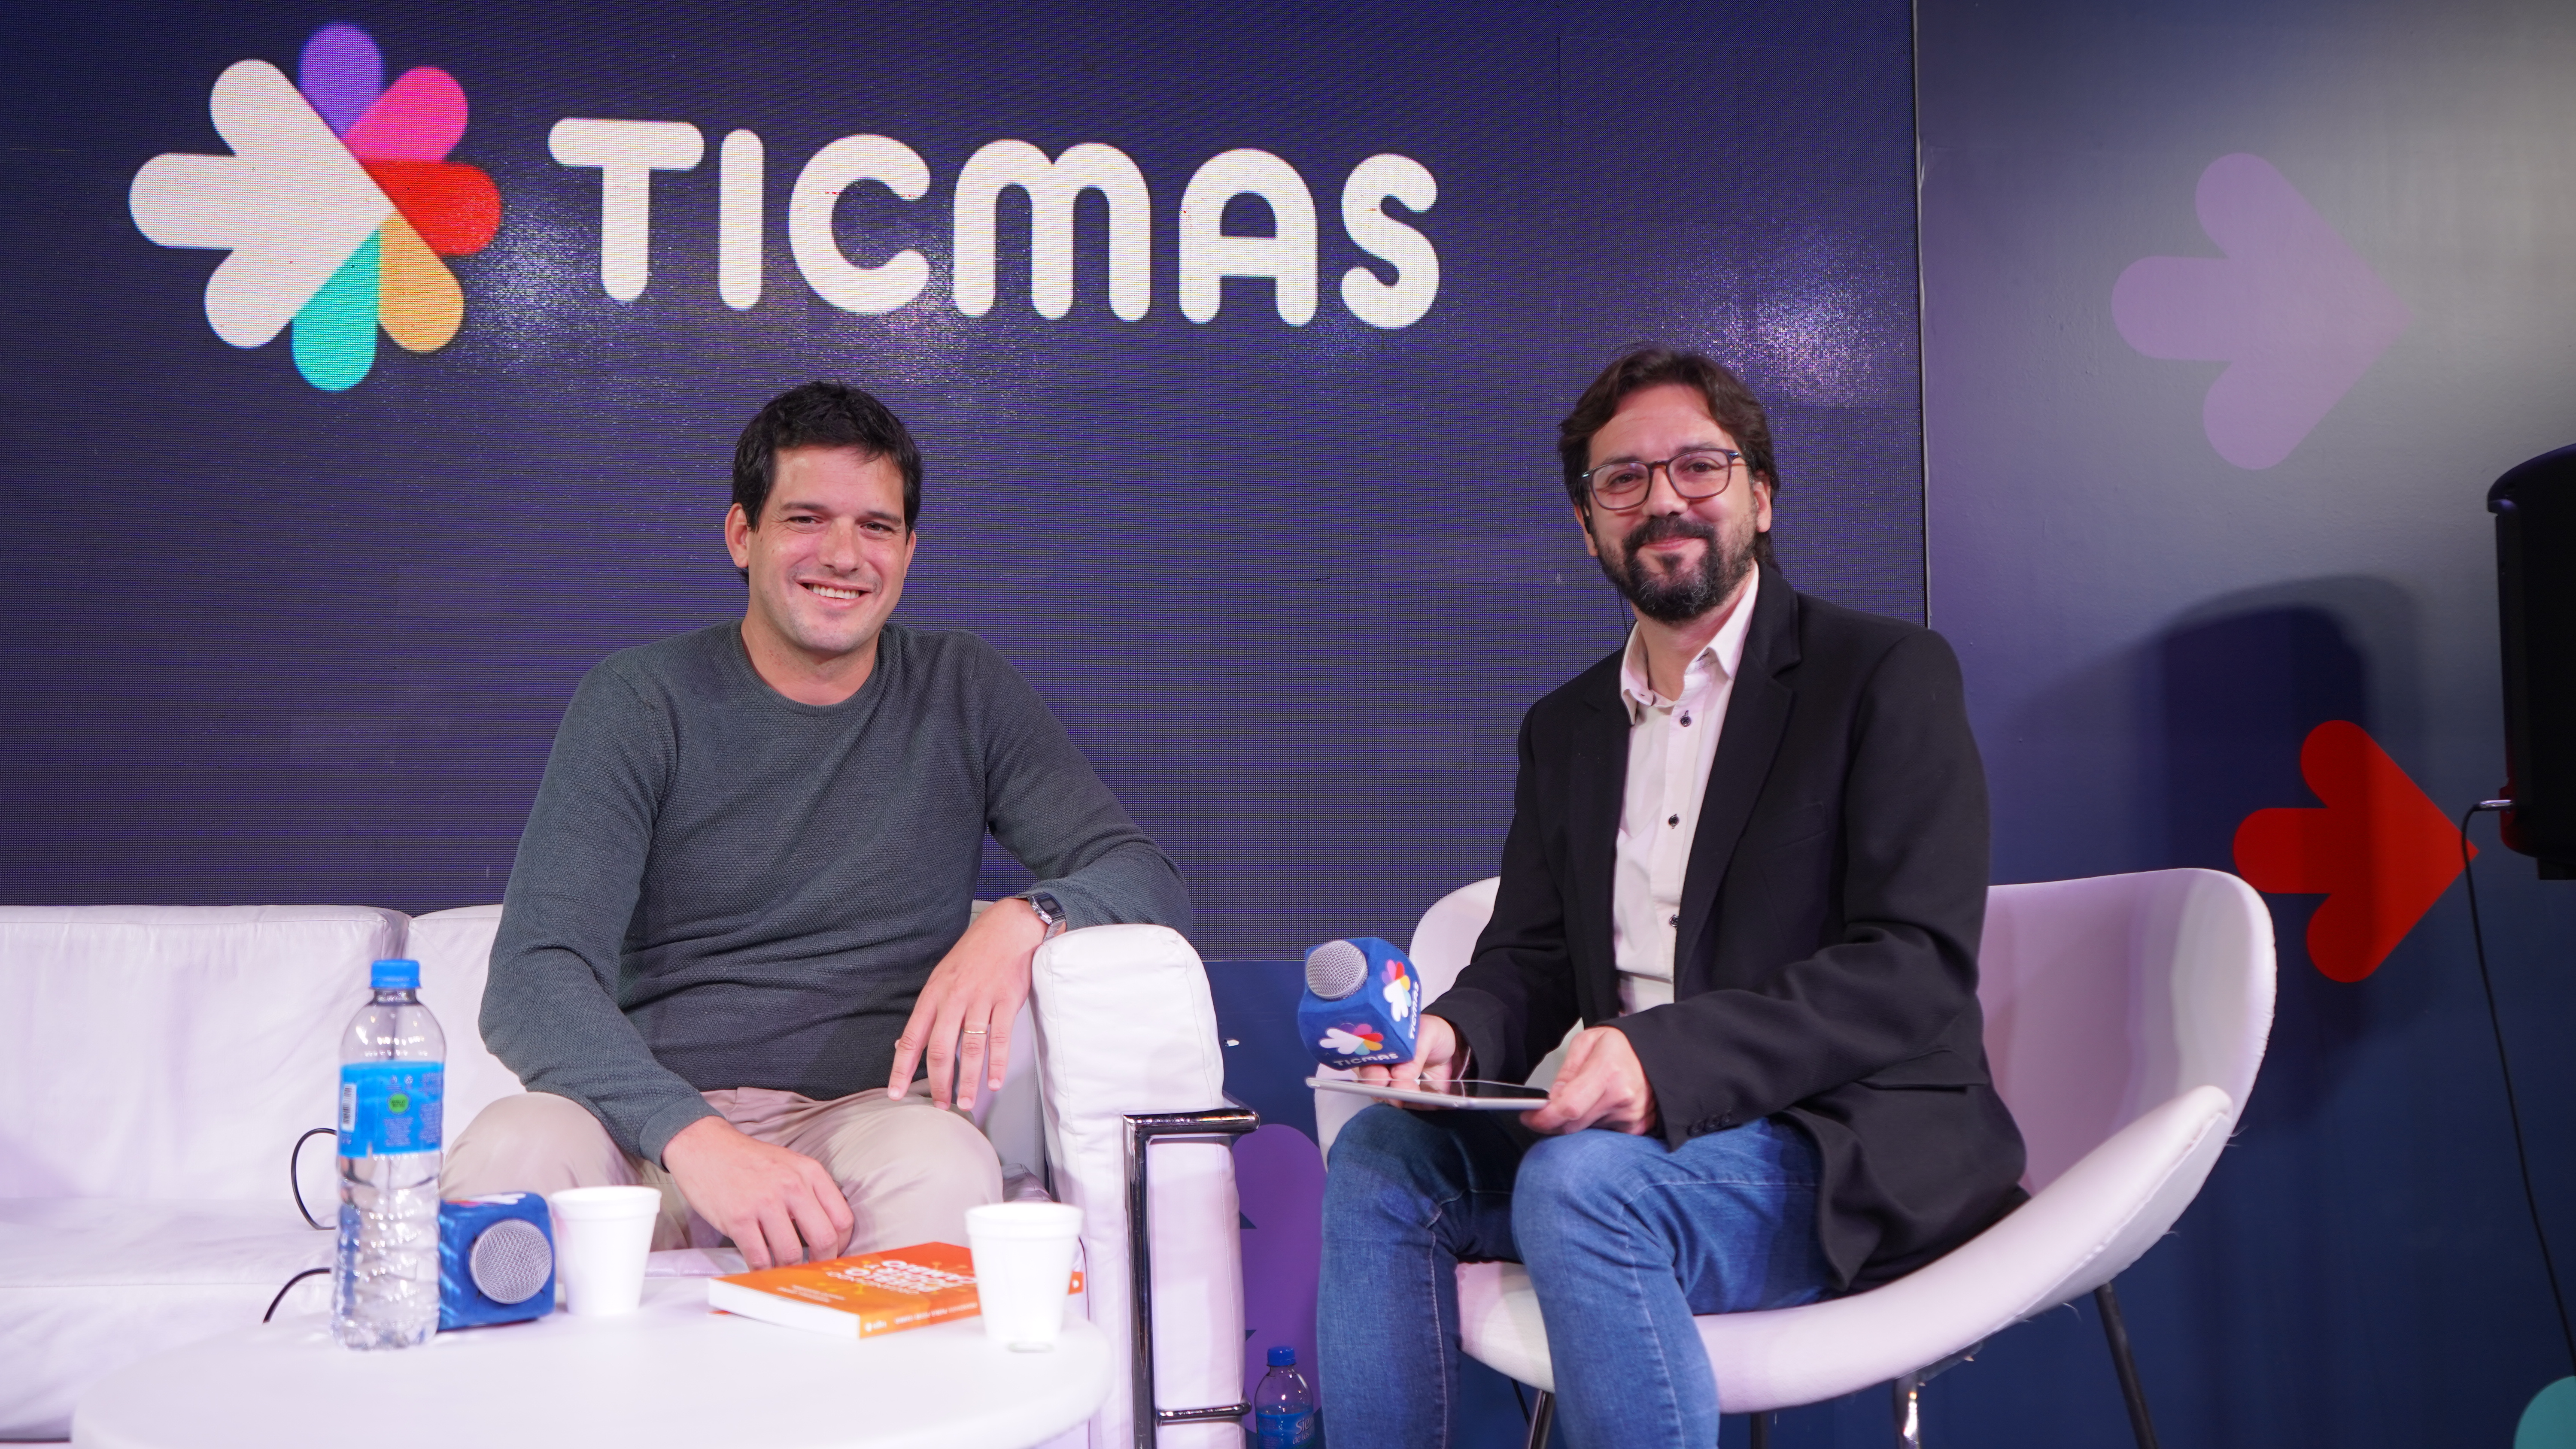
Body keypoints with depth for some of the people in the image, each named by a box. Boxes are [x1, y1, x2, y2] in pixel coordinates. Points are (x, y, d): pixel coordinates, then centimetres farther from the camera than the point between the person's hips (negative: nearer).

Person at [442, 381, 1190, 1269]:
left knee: (944, 1166, -35)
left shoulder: (964, 697, 11)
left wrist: (1027, 919, -19)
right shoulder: (639, 703, 4)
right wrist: (693, 1137, -28)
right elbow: (533, 983, -8)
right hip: (655, 1123, 0)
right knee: (509, 1152, -33)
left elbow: (1150, 883, 6)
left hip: (864, 1117, 1)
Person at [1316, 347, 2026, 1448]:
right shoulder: (1566, 728, 17)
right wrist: (1455, 1032, -10)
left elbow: (1917, 967, -14)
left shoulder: (1887, 675, -3)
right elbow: (1529, 958, 15)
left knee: (1582, 1182, -31)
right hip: (1633, 1130, 6)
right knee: (1382, 1155, -14)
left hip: (1852, 1154, -6)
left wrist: (1667, 1056, -26)